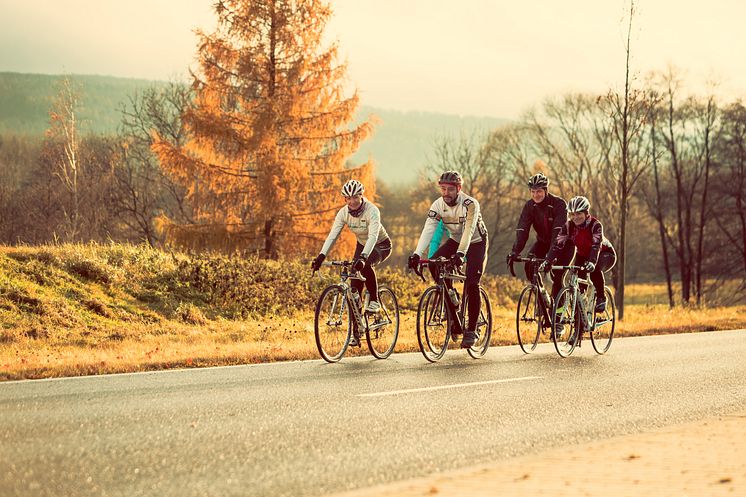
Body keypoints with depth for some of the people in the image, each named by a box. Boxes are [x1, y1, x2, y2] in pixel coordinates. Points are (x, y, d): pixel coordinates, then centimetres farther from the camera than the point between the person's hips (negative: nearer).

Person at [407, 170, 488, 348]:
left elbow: (468, 230, -40)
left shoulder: (470, 204, -29)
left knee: (472, 284, -17)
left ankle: (471, 329, -7)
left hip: (476, 242, -5)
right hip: (455, 240, 5)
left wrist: (460, 253, -56)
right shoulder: (438, 205, -16)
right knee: (434, 263, -22)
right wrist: (417, 254, -40)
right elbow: (428, 230, -26)